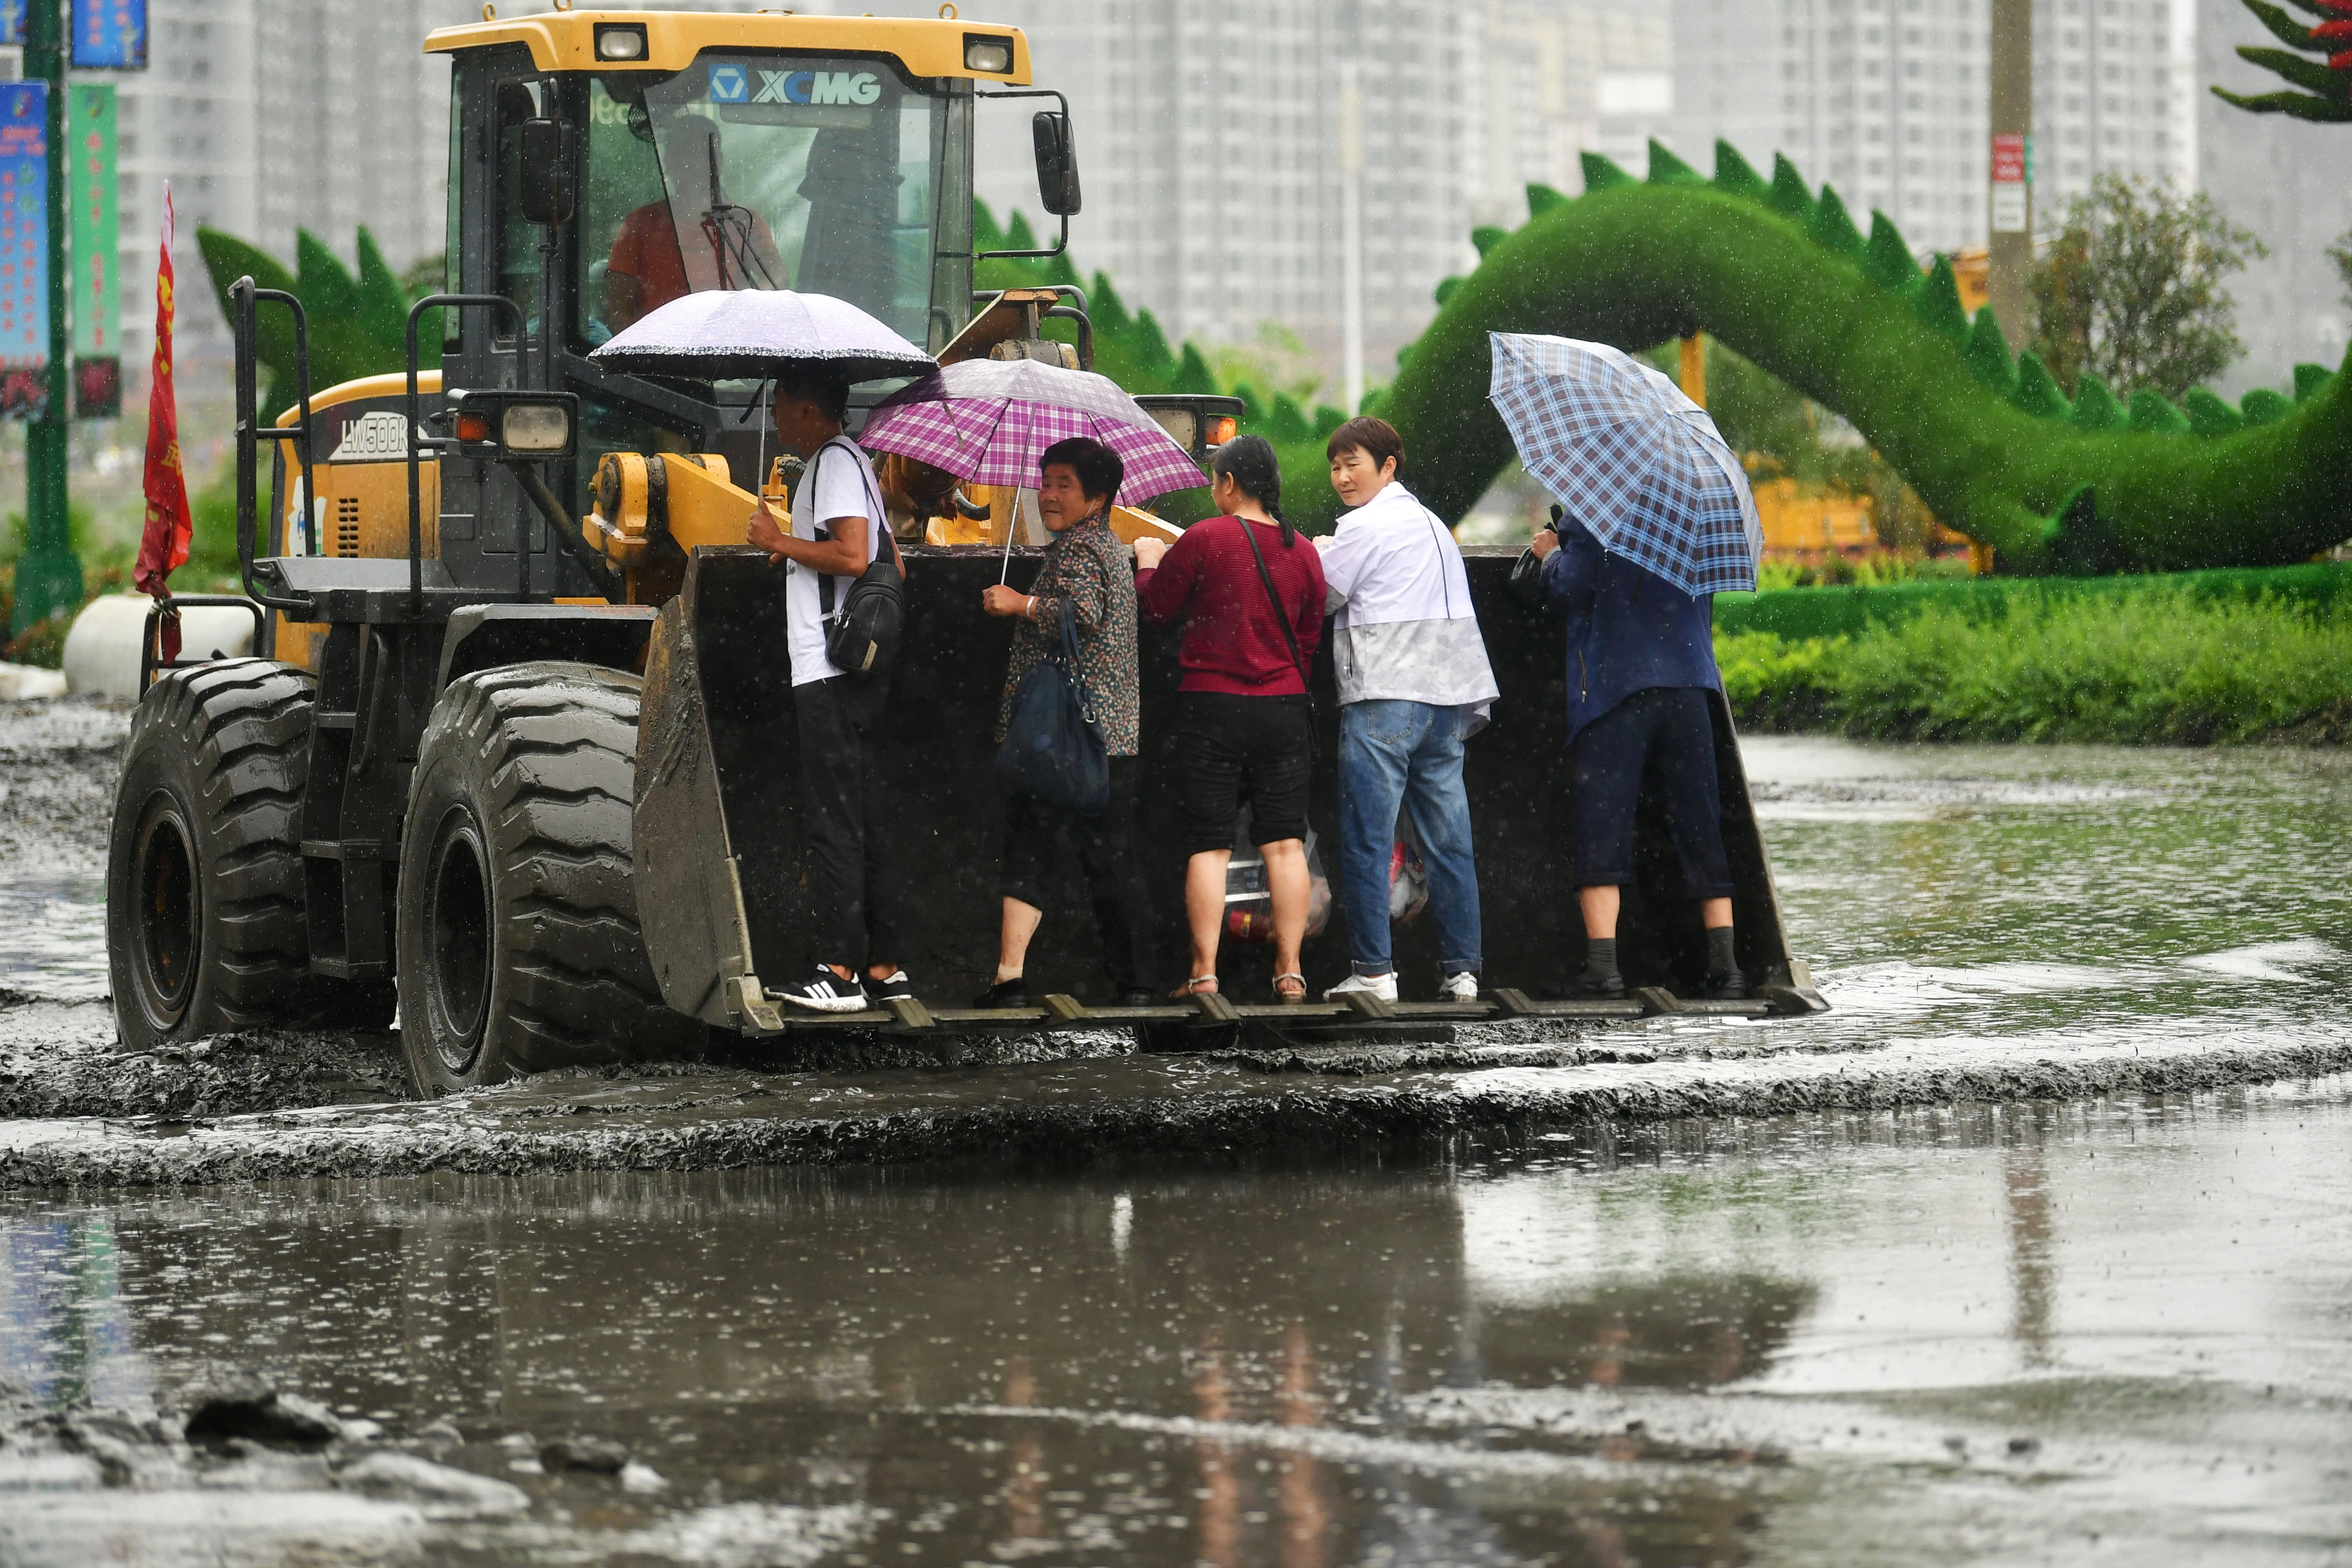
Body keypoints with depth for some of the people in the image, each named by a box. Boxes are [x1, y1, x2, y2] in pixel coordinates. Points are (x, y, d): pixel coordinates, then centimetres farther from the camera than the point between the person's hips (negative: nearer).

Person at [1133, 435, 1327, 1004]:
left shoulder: (1202, 541, -9)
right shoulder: (1303, 552, 5)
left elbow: (1154, 606, 2)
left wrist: (1149, 562, 21)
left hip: (1212, 706, -3)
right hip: (1285, 707, 3)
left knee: (1208, 846, 0)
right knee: (1285, 842, 6)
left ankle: (1204, 973, -1)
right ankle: (1289, 973, 3)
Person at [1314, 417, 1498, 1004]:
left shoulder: (1362, 527, -6)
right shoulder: (1431, 523, 19)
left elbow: (1316, 598, 0)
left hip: (1382, 698, -8)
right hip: (1445, 700, 8)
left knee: (1366, 843, -4)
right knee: (1449, 843, 6)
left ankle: (1374, 971, -8)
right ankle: (1461, 971, 4)